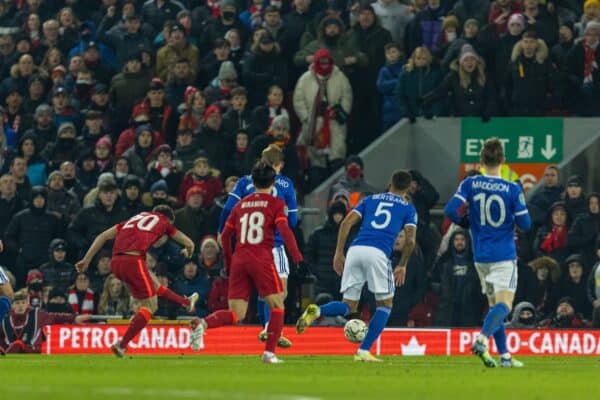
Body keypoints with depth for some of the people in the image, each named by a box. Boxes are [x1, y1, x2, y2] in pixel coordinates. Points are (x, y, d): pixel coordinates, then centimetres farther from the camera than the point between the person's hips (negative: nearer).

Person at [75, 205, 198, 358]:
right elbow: (189, 243, 27)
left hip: (116, 262, 6)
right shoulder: (164, 222, 18)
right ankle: (122, 345, -5)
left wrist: (86, 260, 20)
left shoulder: (135, 218, 29)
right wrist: (188, 253, 51)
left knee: (153, 283, 30)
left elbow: (103, 236, 20)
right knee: (149, 305, 4)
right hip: (133, 260, -6)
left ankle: (186, 302, 48)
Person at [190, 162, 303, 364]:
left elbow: (225, 235, 18)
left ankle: (203, 323, -23)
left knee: (236, 314, 4)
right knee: (277, 307, 9)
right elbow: (284, 230, -10)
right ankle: (269, 353, -4)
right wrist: (298, 258, -10)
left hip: (239, 261, 4)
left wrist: (228, 262, 28)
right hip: (262, 260, -4)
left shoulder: (241, 204, 17)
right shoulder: (275, 203, 4)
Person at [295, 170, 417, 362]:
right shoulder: (408, 208, 15)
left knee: (349, 306, 10)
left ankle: (316, 311, -22)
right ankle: (364, 351, 0)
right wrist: (402, 266, 16)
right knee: (385, 305, 13)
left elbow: (346, 223, 12)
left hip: (355, 250, 3)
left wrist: (339, 253, 13)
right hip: (378, 253, -3)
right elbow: (410, 240, 3)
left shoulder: (371, 199, 24)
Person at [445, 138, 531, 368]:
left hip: (481, 256, 4)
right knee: (504, 303, -10)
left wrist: (465, 222, 10)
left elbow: (450, 210, -10)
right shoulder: (513, 190, -9)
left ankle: (504, 355, 12)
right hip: (504, 256, -4)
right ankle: (482, 339, -35)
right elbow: (525, 223, -7)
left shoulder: (470, 184, -3)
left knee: (495, 304, 15)